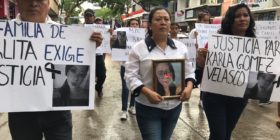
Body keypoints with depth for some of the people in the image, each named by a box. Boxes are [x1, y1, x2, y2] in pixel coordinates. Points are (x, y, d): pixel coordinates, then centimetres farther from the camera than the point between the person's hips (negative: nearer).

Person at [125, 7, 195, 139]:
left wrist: (189, 87, -9)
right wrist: (147, 93, -23)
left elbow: (189, 72, 10)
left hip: (174, 107, 4)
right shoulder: (138, 48, -7)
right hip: (148, 108, -4)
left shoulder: (180, 47, 5)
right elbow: (131, 75, -10)